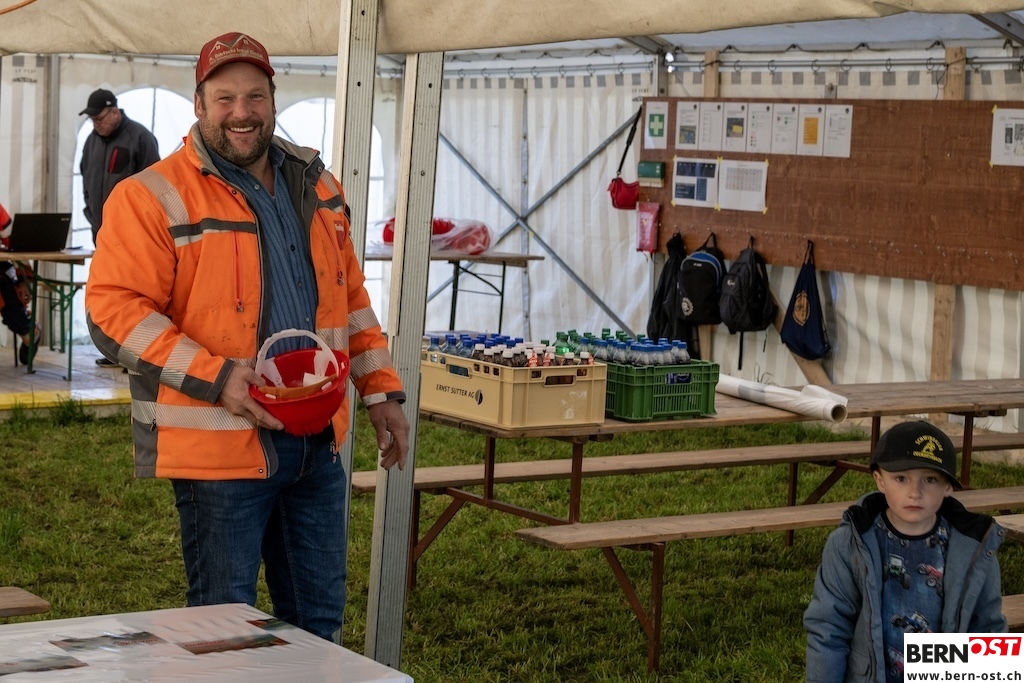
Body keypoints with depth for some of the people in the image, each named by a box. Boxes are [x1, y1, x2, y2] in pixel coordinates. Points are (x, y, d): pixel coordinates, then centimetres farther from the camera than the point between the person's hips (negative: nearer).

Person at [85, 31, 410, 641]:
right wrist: (215, 377, -23)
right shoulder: (155, 197, -9)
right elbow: (113, 311, -15)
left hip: (317, 445, 6)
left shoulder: (317, 187, 12)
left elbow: (351, 297, 19)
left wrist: (382, 390, 14)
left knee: (319, 617, 15)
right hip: (221, 448, -6)